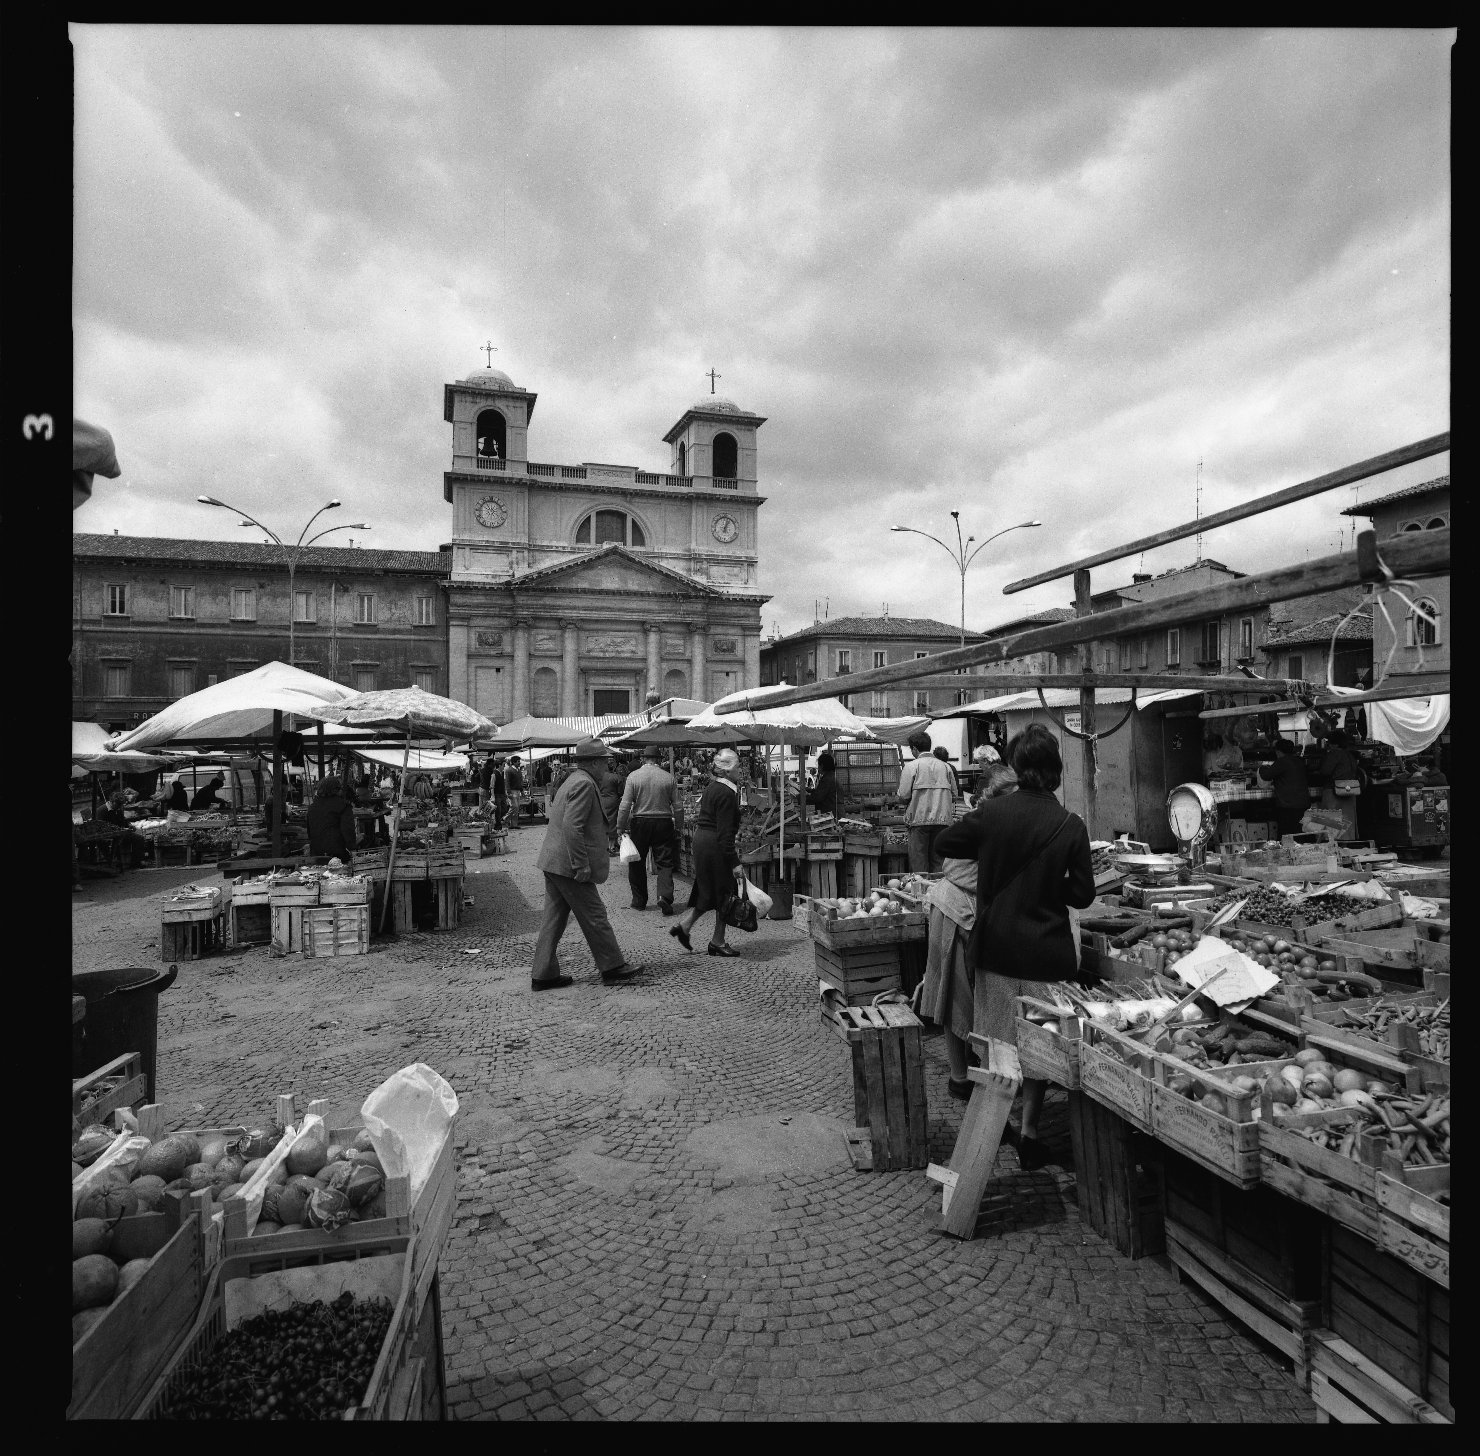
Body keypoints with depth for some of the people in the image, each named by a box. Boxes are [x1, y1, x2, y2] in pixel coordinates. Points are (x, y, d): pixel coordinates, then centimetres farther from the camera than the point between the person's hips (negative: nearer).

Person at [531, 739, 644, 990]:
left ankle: (543, 974, 17)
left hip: (553, 862, 10)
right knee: (594, 917, 1)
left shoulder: (572, 780, 16)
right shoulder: (584, 784, -16)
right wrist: (581, 865, -22)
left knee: (554, 919, 12)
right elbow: (572, 826, -24)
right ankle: (612, 967, 12)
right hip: (569, 865, -10)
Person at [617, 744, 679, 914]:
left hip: (639, 823, 0)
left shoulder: (633, 776, -5)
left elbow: (625, 805, -7)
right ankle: (665, 897, -12)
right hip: (663, 823, 0)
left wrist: (620, 827, 0)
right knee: (665, 863, 5)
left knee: (637, 863, 13)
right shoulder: (668, 777, -2)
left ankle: (639, 901, 19)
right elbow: (677, 803, -1)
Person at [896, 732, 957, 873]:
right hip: (942, 819, 4)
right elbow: (952, 795, 9)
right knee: (937, 860, 10)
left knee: (918, 862, 2)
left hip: (920, 819, -4)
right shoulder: (945, 766, 7)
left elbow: (904, 795, -8)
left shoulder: (911, 767, -5)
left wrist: (897, 793, 12)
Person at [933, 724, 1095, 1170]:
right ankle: (1028, 1128, 15)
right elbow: (1082, 894, -5)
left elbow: (944, 844, 2)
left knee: (995, 1037, 17)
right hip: (1046, 949, -1)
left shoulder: (993, 812, -10)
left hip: (996, 944, 1)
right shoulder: (1070, 826, -11)